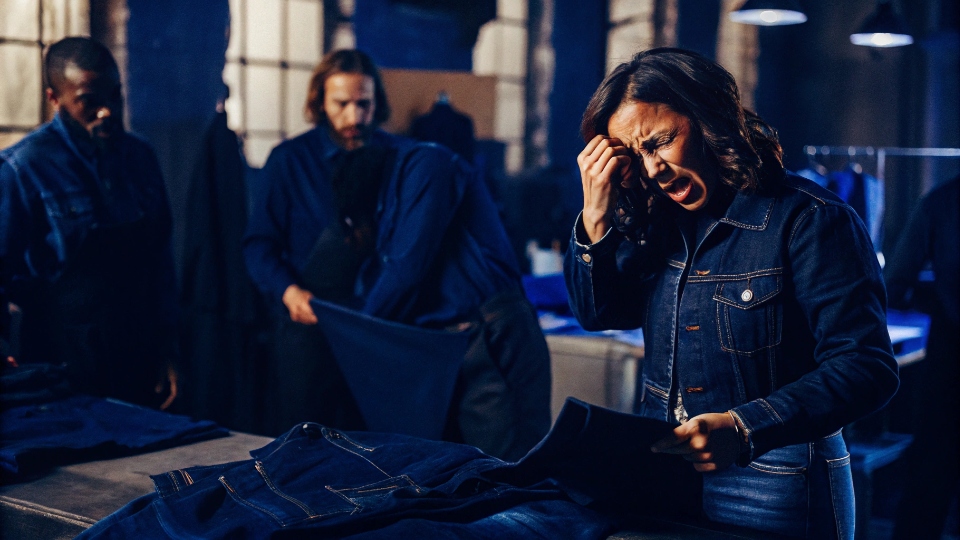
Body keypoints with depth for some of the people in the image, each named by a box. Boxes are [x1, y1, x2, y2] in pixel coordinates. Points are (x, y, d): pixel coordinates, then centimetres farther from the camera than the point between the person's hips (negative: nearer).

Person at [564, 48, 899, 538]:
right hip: (661, 473, 6)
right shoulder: (662, 217, 5)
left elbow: (866, 368, -21)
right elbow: (600, 312, 8)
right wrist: (596, 218, -7)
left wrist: (743, 429, -33)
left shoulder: (810, 222, -15)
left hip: (772, 488, -6)